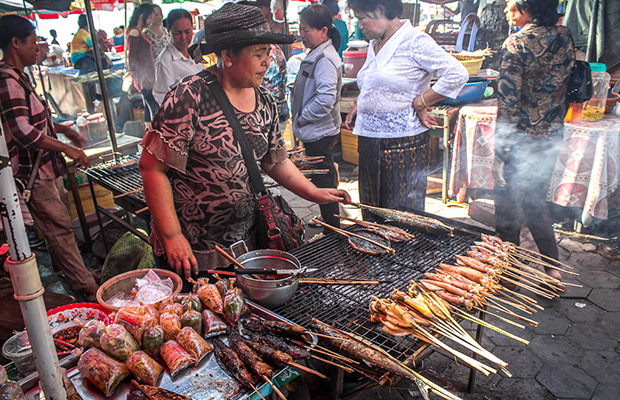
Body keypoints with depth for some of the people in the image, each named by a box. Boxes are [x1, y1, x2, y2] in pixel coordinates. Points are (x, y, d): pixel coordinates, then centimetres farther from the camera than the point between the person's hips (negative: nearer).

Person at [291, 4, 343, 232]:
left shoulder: (325, 59, -20)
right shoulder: (316, 55, 13)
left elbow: (325, 99, -29)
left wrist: (301, 119, -16)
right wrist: (300, 124, 17)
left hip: (320, 133, -11)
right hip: (316, 131, 11)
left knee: (323, 181, -3)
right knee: (323, 180, 23)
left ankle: (332, 232, 8)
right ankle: (328, 221, 40)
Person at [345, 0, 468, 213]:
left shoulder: (415, 41, -10)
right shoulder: (374, 45, 15)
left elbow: (457, 74, -17)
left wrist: (420, 103, -13)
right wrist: (361, 106, 13)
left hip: (403, 145, -8)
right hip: (370, 141, 8)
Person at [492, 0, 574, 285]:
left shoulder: (517, 43, -16)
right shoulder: (564, 37, 3)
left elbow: (508, 103, -19)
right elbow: (563, 88, 10)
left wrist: (500, 155, -15)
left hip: (521, 139, -6)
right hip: (552, 137, 7)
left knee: (508, 205, 9)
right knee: (536, 200, 20)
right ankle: (553, 268, 24)